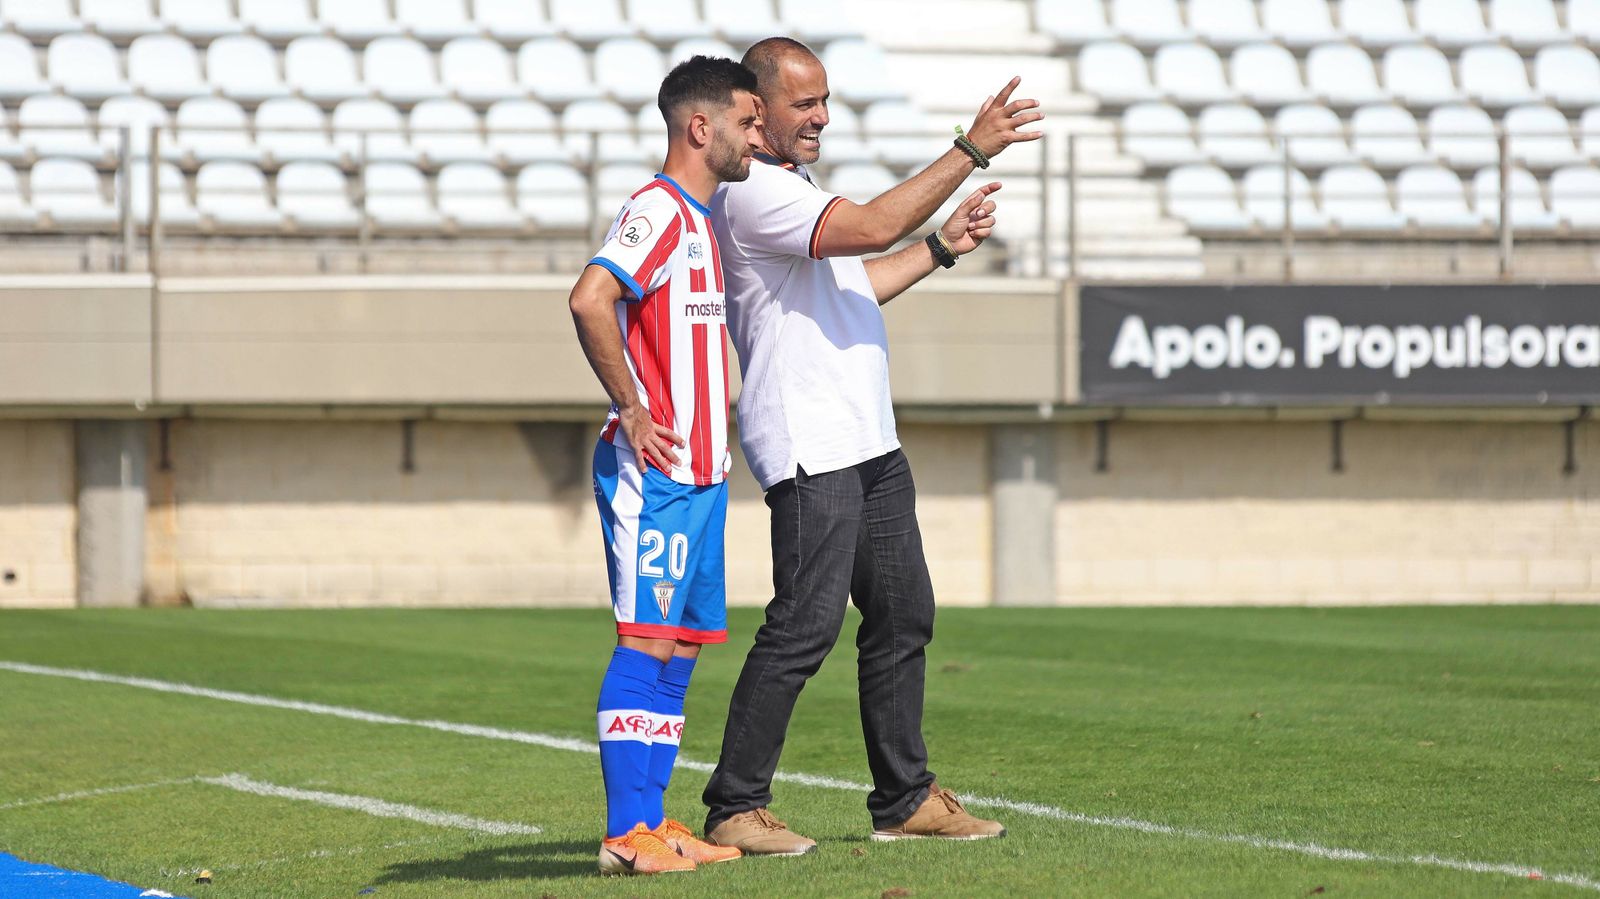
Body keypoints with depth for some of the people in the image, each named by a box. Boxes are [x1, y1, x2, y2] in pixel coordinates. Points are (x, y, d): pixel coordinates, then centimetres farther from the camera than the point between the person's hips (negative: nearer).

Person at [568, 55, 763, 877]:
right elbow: (590, 299, -27)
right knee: (646, 642, -10)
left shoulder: (696, 219, 19)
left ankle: (651, 823, 13)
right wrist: (632, 410, -20)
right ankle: (626, 834, -10)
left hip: (697, 471, 10)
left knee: (681, 646, 9)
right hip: (655, 470, -10)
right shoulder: (658, 210, -13)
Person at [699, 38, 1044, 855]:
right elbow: (872, 227, -25)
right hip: (810, 445, -10)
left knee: (902, 613, 12)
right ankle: (734, 810, -10)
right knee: (807, 622, -13)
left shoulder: (793, 186, 20)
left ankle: (904, 798, 18)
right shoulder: (752, 193, -14)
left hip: (868, 441, 11)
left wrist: (942, 248, 21)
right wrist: (971, 151, -23)